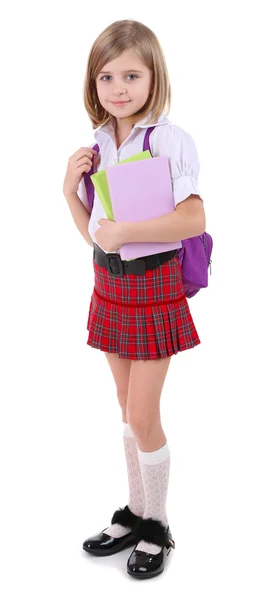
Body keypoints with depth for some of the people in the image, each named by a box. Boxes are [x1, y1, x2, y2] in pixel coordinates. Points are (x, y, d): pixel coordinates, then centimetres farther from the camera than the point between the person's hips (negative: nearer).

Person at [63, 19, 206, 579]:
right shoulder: (98, 144, 6)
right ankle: (135, 513, 33)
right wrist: (70, 187, -4)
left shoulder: (170, 139, -13)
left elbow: (195, 220, -23)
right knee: (128, 409, 16)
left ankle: (157, 528, 21)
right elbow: (95, 232, 9)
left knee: (143, 418, -1)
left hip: (153, 286, -6)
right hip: (110, 284, 6)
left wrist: (124, 232, -25)